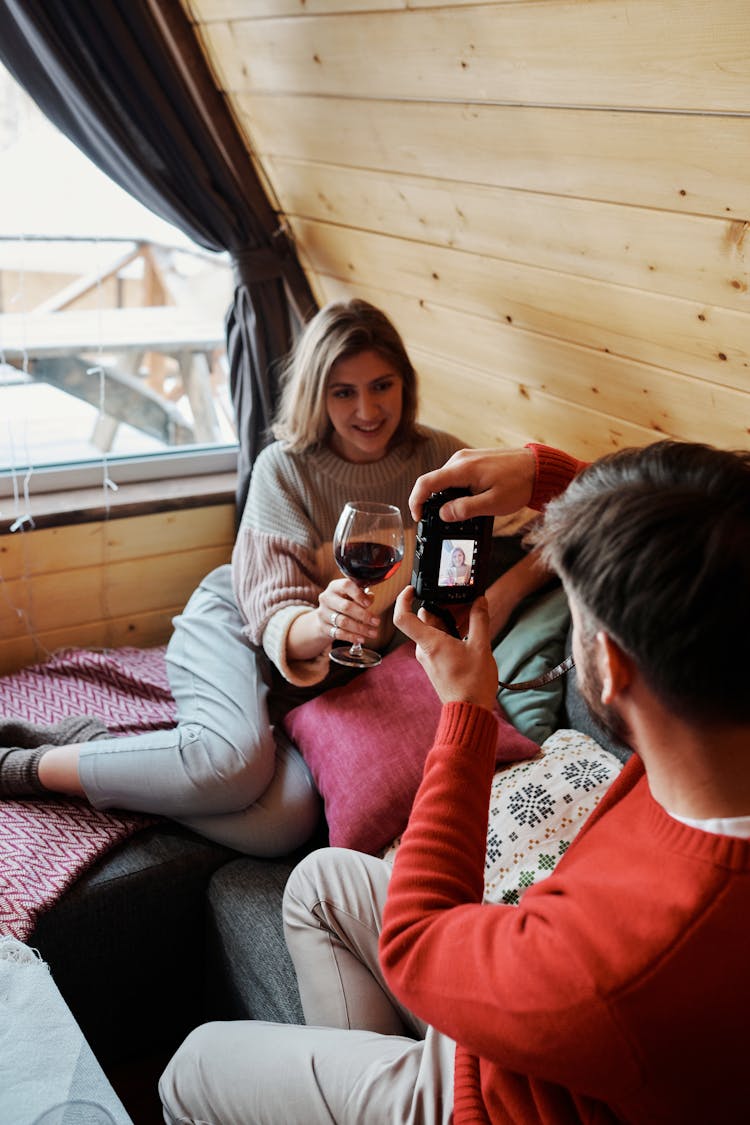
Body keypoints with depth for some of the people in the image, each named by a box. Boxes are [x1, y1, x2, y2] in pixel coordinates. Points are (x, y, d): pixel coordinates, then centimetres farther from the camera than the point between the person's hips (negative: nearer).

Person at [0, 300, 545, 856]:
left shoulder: (440, 459, -6)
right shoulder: (284, 468, -12)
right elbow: (275, 618, -17)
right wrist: (321, 624, -40)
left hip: (323, 676, 3)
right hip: (232, 629, -3)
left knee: (286, 825, -27)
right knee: (234, 761, -37)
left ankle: (103, 753, -8)